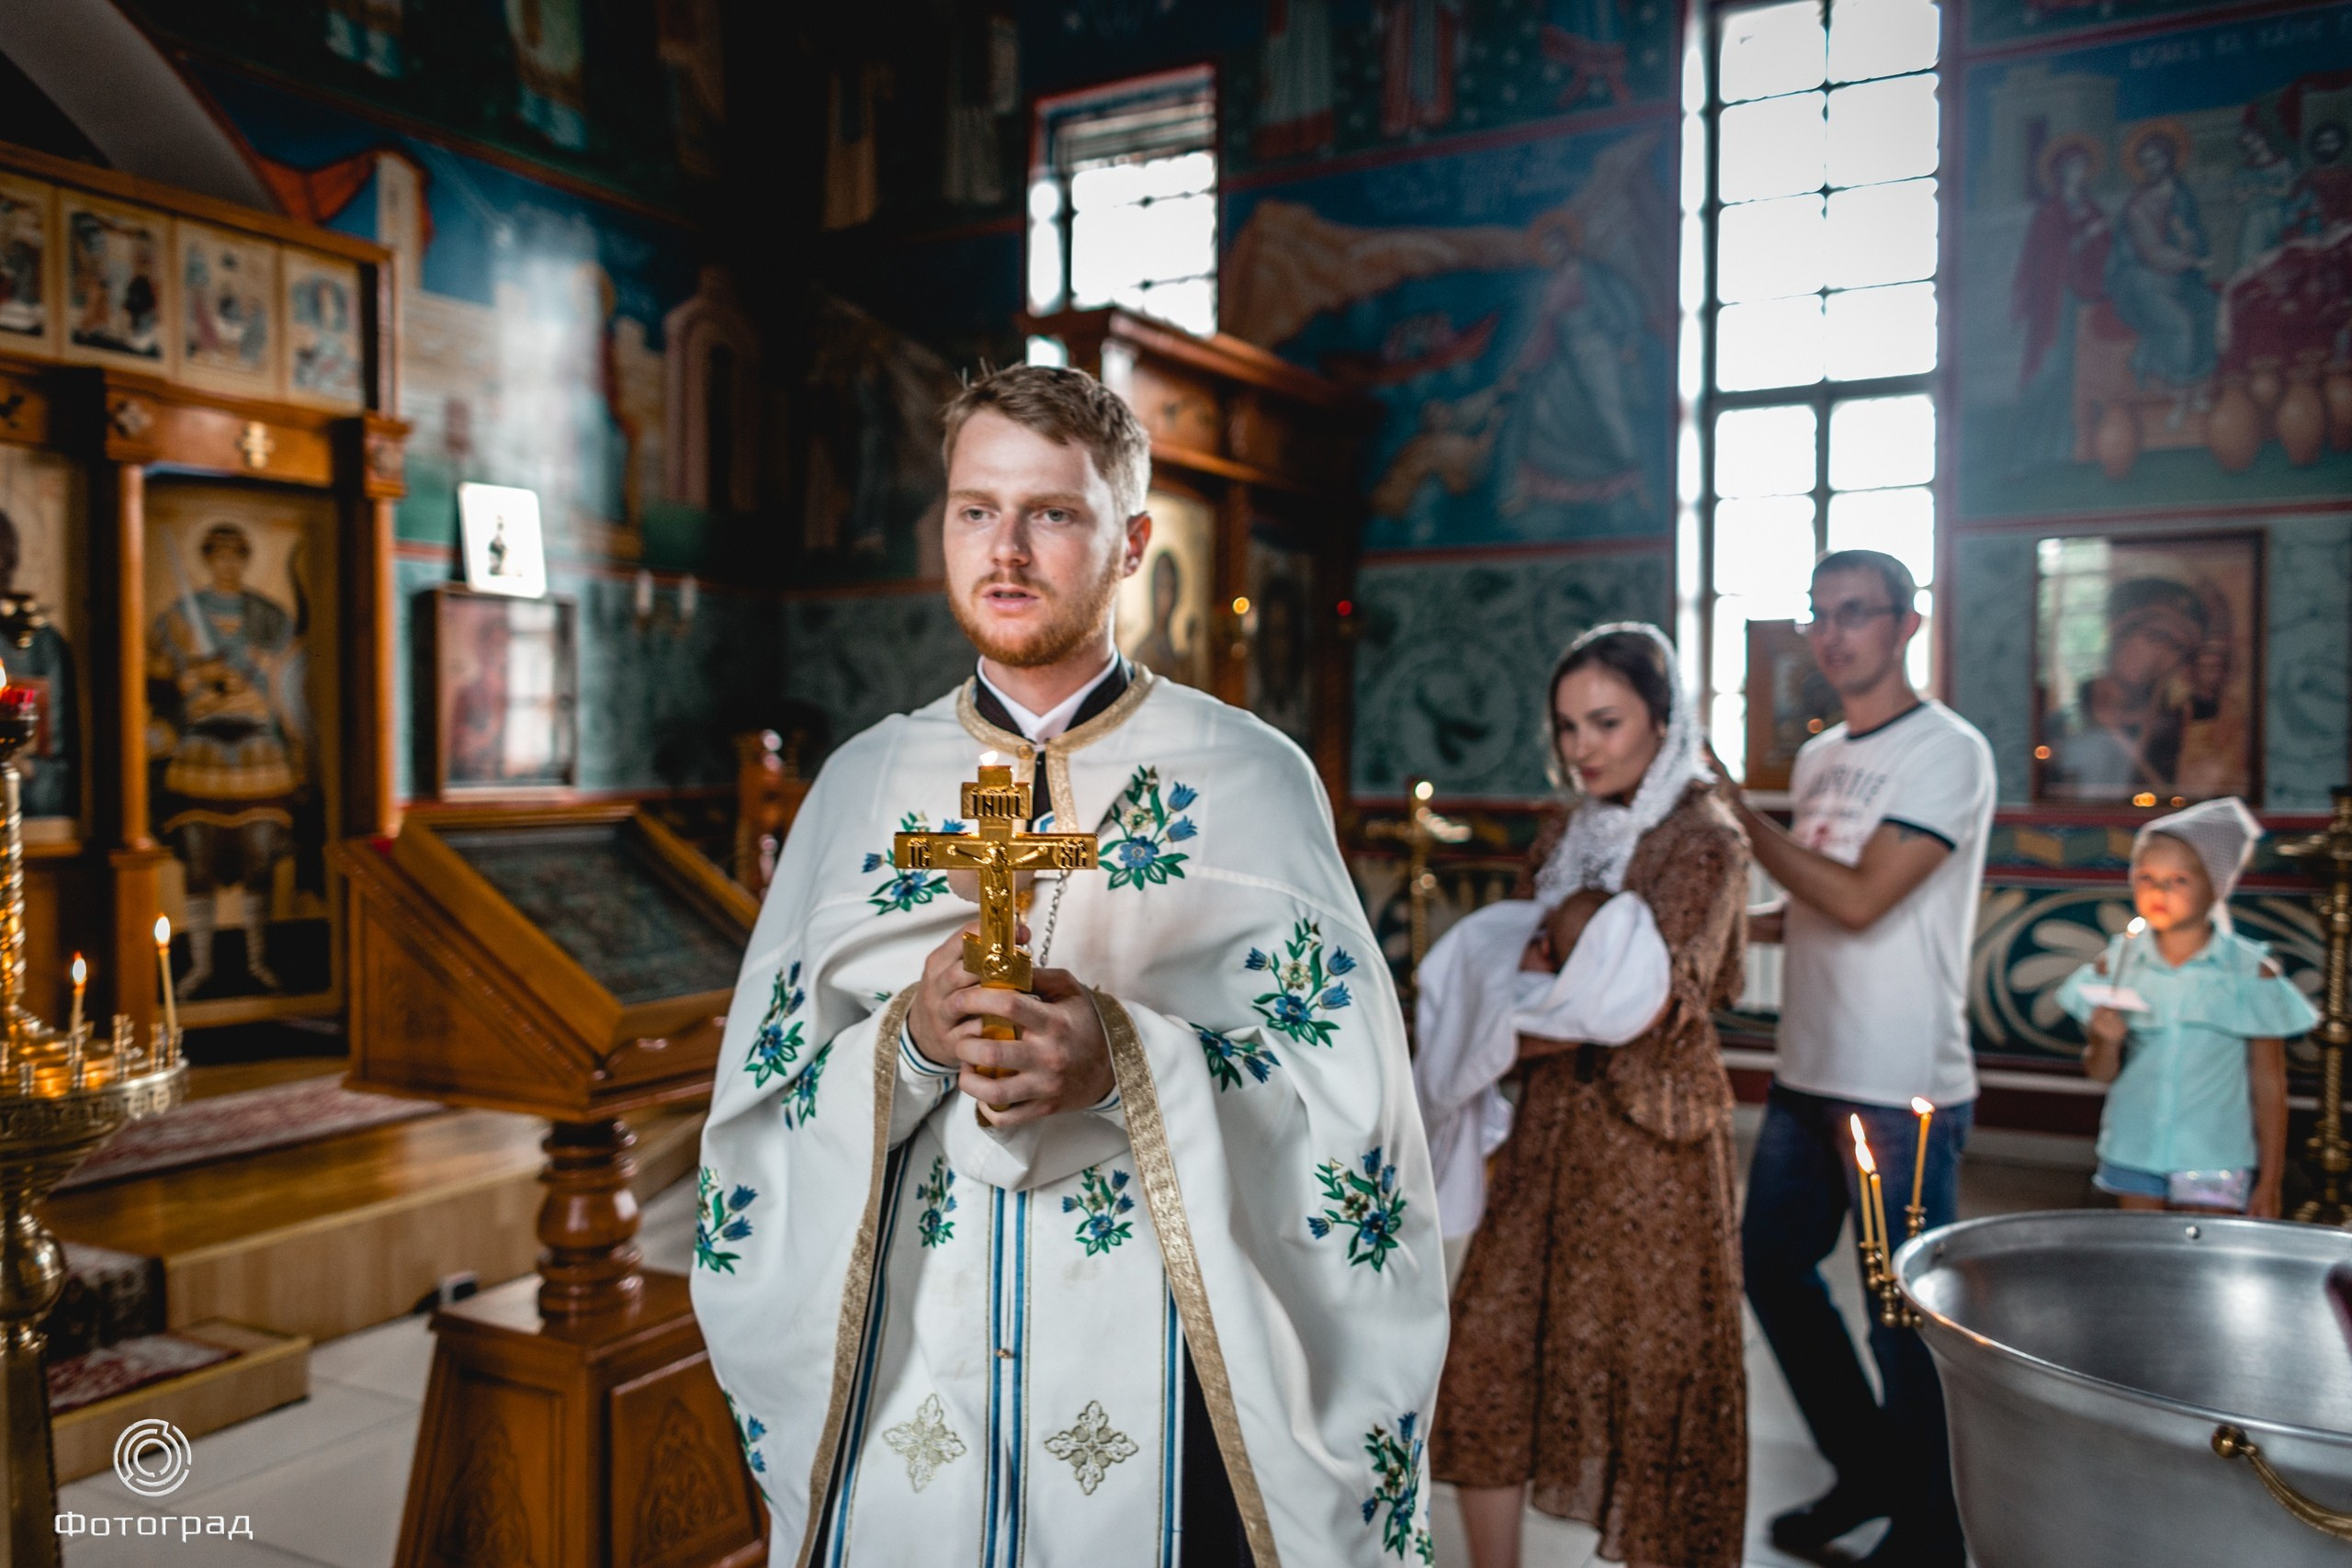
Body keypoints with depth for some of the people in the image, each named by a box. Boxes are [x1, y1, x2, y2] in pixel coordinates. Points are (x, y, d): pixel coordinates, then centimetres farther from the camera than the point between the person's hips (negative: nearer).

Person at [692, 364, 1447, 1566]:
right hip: (903, 1370, 3)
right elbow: (761, 1103, 4)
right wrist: (908, 1042, -16)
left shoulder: (1253, 778, -4)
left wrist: (1127, 1064, -22)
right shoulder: (864, 782, 5)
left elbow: (1347, 1104, -7)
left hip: (1158, 1366, -2)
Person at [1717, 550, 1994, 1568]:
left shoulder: (1947, 752, -12)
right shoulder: (1819, 757, 11)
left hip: (1903, 1092, -8)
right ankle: (1867, 1470, 36)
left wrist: (1738, 815, -15)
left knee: (1907, 1317, 3)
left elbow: (1861, 900, -21)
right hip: (1808, 1074, 8)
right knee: (1771, 1266, 17)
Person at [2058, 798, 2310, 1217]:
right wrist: (2105, 1042, -18)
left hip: (2214, 1165, -2)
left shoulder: (2252, 973, -5)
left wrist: (2269, 1183, 0)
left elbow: (2268, 1084, 0)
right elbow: (2102, 1073, 5)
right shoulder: (2116, 964, 0)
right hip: (2131, 1155, 2)